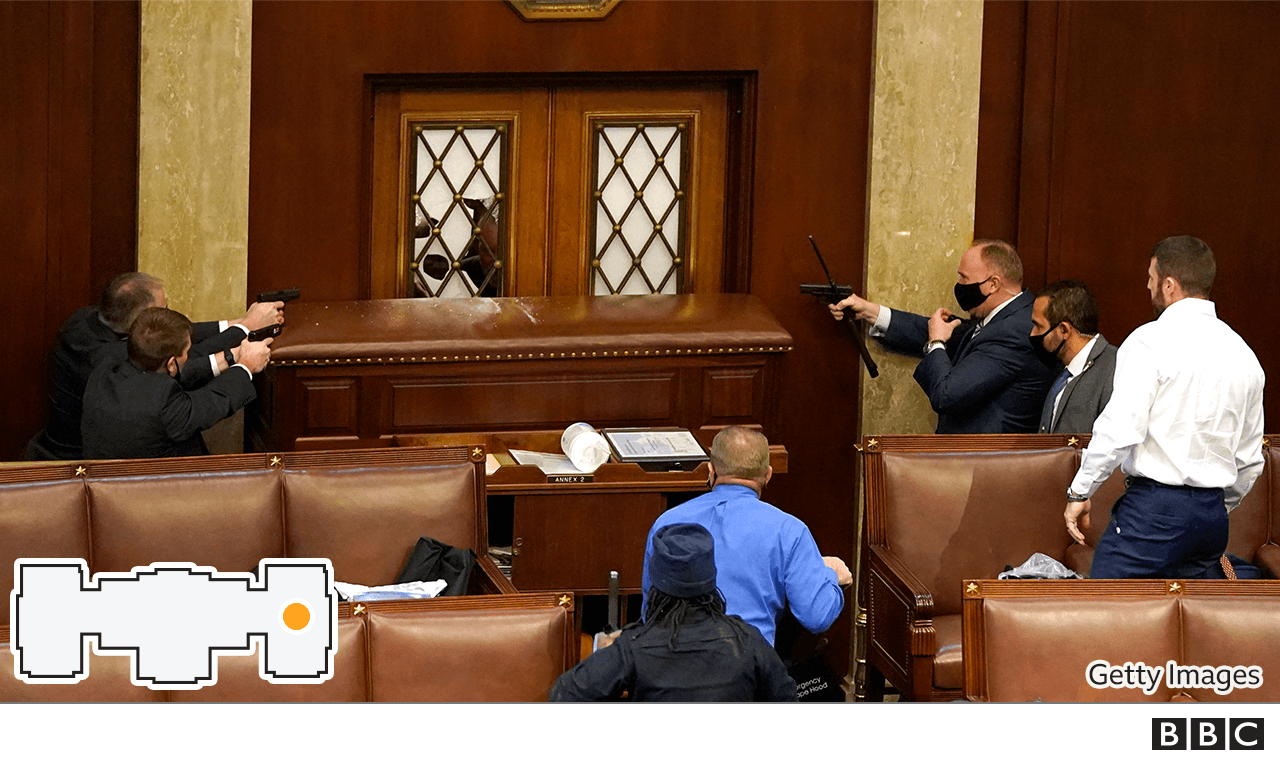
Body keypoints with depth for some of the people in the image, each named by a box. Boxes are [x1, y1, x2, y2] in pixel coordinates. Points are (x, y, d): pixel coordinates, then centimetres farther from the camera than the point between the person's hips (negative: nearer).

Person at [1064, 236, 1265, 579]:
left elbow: (1119, 430, -17)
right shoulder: (1242, 354, 13)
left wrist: (1079, 492, -6)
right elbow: (1250, 460, 19)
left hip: (1152, 511, -7)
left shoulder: (1151, 341, -9)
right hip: (1213, 512, 7)